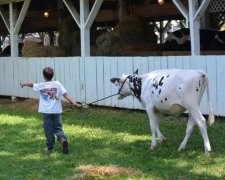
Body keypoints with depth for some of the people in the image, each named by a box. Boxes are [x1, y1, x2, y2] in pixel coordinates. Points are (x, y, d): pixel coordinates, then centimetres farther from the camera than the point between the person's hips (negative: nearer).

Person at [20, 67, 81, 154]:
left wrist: (23, 84, 39)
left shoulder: (40, 86, 0)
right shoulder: (57, 84, -2)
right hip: (56, 111, 1)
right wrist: (74, 102, -12)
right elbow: (65, 95, -9)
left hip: (46, 111, 0)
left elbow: (31, 85, 19)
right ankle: (63, 139, -18)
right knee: (58, 128, 9)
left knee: (48, 130, 9)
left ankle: (50, 147, 16)